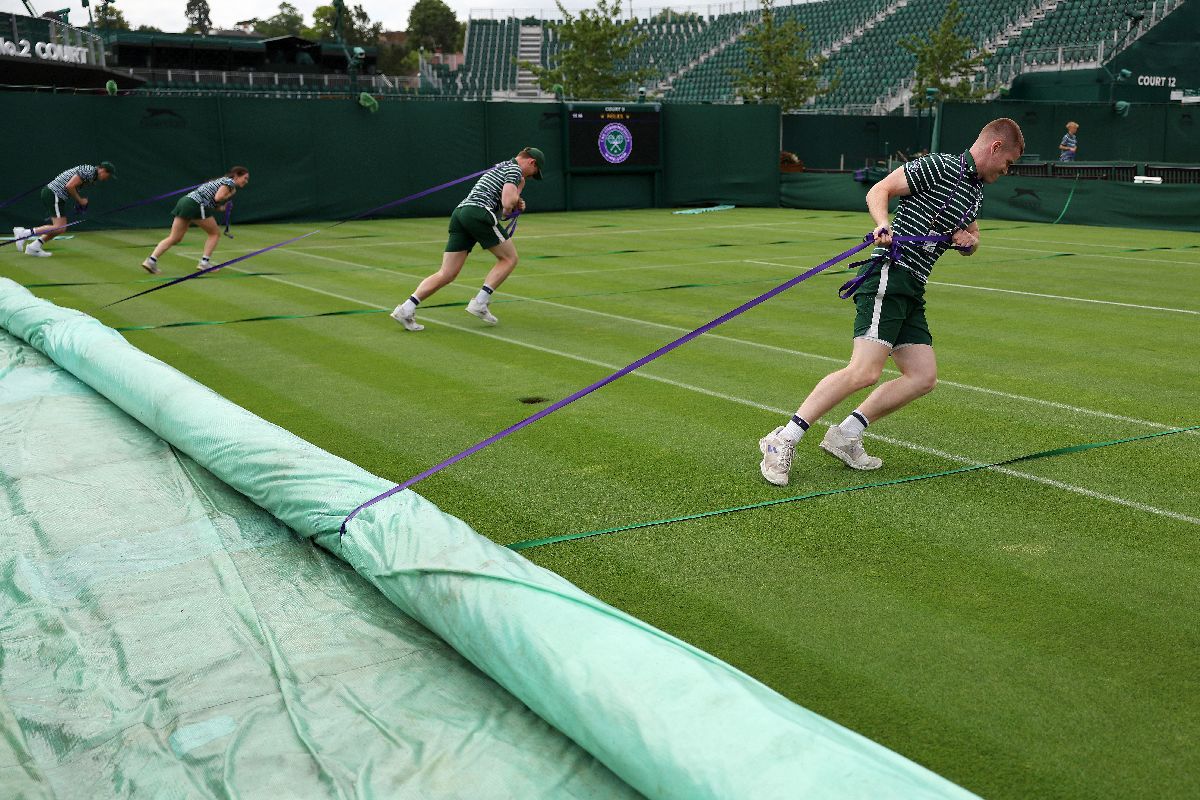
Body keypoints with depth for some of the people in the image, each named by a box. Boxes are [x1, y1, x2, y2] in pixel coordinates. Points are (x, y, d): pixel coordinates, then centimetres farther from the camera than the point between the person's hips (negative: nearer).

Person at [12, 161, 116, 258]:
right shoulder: (88, 171, -14)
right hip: (53, 194, -10)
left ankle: (33, 247, 9)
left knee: (61, 227, 9)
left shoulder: (90, 172, 18)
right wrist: (80, 200, -10)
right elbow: (69, 186, -21)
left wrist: (80, 200, 12)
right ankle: (24, 232, -13)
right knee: (59, 228, -13)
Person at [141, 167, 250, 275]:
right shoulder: (230, 182, 2)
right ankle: (204, 262, 2)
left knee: (174, 238, 4)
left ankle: (151, 260, -7)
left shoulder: (219, 181, 28)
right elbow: (218, 197, -13)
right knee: (215, 233, 9)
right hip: (196, 205, -8)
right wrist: (230, 194, 4)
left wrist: (220, 208, 10)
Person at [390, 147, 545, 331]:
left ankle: (406, 308, -9)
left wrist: (515, 202, 20)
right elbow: (508, 201, -12)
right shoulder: (514, 169, 4)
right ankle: (480, 303, -4)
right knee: (509, 258, 7)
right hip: (479, 213, -8)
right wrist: (508, 209, 9)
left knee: (447, 274, 3)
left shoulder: (500, 167, 34)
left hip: (460, 212, 8)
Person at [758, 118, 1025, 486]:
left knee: (924, 377, 1)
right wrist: (883, 225, -27)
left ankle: (845, 436, 5)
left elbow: (972, 237, 36)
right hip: (889, 273, -10)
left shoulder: (976, 189, 22)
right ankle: (782, 441, -16)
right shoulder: (938, 165, -5)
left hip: (911, 290, 10)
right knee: (864, 372, -20)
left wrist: (969, 241, 12)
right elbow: (878, 191, -8)